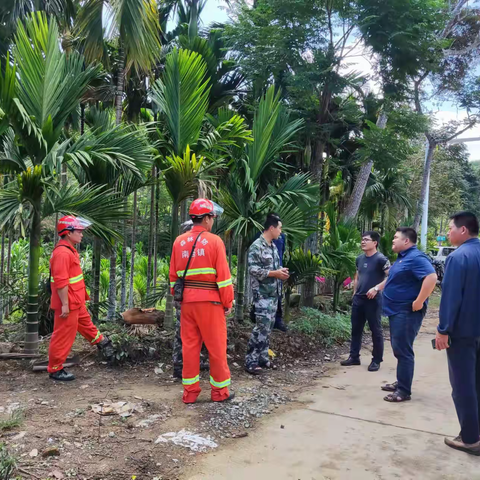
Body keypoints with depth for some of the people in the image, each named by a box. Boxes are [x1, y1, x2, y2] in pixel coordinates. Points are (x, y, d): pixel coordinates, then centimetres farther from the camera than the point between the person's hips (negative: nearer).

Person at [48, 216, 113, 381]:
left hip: (76, 302, 10)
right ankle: (55, 369, 14)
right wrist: (64, 304, -25)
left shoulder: (69, 250, 11)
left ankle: (102, 343, 46)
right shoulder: (62, 253, -23)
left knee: (86, 323, 27)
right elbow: (61, 282, -26)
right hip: (68, 304, -10)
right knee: (63, 336, 2)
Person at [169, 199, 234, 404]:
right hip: (209, 301, -5)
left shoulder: (179, 242, 6)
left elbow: (173, 275, 9)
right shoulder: (214, 241, -9)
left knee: (189, 346, 11)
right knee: (216, 347, 7)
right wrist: (228, 303, -2)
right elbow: (223, 276, -10)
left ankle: (190, 392, 19)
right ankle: (220, 391, 17)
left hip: (187, 301, 5)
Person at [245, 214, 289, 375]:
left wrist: (281, 272, 2)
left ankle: (262, 358, 21)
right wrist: (275, 273, -19)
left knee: (268, 327, 12)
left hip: (274, 293, 9)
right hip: (262, 294, -9)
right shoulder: (257, 246, -13)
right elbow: (253, 269, -21)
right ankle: (250, 362, -2)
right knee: (262, 327, -10)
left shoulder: (273, 246, 14)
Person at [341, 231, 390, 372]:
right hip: (358, 299, 7)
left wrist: (376, 288, -23)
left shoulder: (380, 259, -12)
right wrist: (354, 293, 14)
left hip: (373, 300, -7)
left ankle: (376, 360, 13)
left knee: (376, 330, 3)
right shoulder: (359, 259, 10)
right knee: (356, 328, 12)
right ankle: (354, 357, 22)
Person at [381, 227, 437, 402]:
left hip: (407, 312, -11)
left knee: (403, 350, -6)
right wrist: (377, 288, 21)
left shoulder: (415, 257, -19)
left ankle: (404, 391, 1)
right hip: (397, 310, 11)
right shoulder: (402, 257, 14)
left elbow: (431, 277, -31)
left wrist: (418, 302, -29)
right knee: (398, 349, 17)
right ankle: (400, 383, 28)